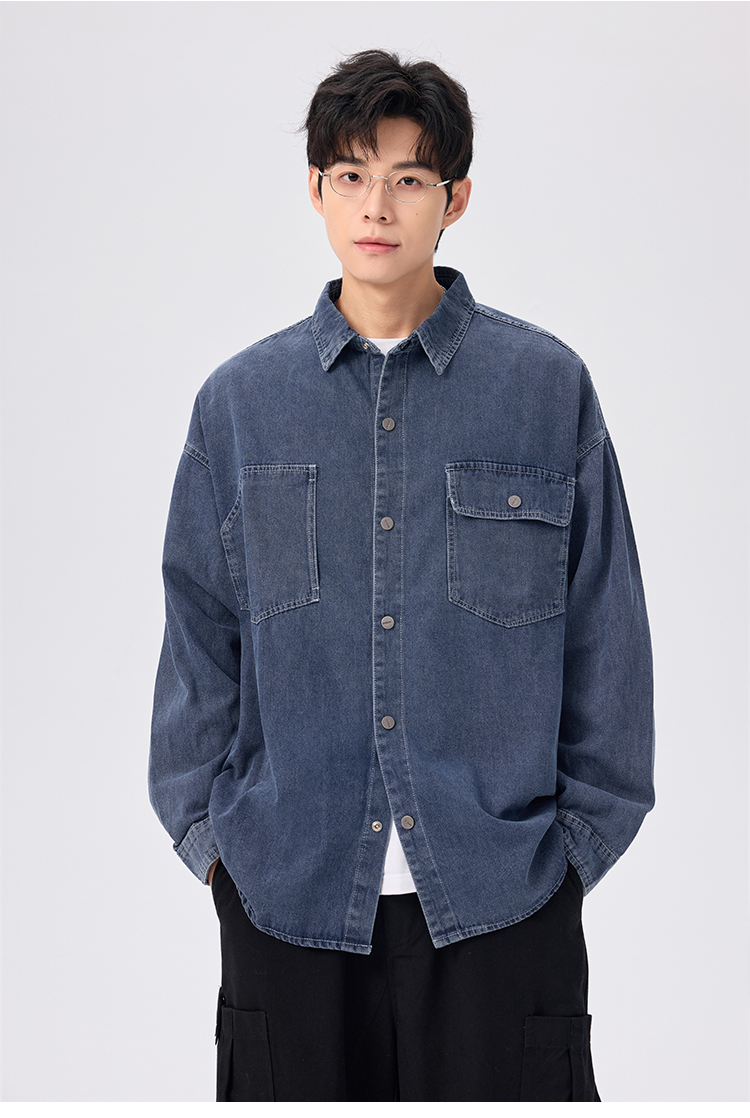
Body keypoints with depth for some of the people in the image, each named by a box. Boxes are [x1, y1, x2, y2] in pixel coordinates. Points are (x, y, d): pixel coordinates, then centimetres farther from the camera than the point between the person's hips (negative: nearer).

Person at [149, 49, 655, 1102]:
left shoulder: (548, 385, 1)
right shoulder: (241, 400, 5)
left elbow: (604, 630, 4)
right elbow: (199, 629, 9)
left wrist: (583, 832, 2)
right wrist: (207, 829, 5)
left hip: (502, 888, -1)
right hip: (287, 886, 1)